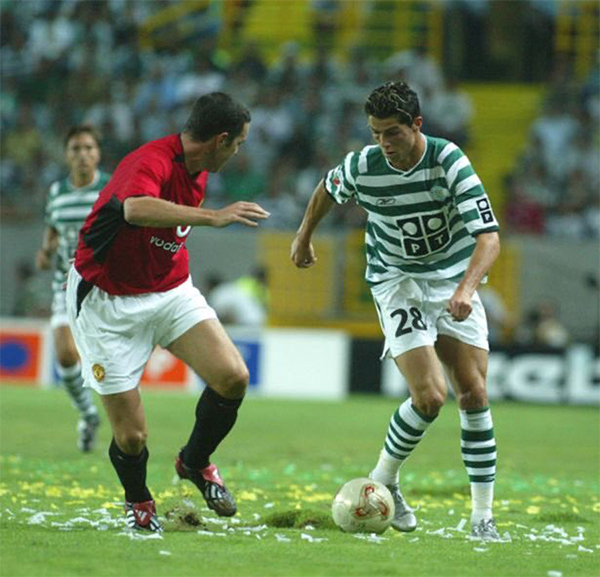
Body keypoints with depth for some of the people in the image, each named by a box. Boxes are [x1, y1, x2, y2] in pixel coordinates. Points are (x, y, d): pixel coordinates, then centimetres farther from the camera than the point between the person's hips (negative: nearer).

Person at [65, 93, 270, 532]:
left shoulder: (198, 170, 4)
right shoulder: (151, 163, -26)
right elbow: (137, 209, -49)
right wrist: (213, 216, -53)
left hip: (171, 290, 7)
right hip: (108, 302, -7)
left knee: (232, 377, -17)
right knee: (132, 436, -8)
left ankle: (196, 462, 12)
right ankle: (138, 500, 28)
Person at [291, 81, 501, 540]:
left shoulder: (449, 161, -21)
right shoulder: (362, 168, -16)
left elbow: (489, 237, -26)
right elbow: (326, 191, 10)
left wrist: (467, 289, -42)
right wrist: (304, 238, 24)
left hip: (453, 280, 1)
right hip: (397, 282, -1)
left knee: (474, 393, -5)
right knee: (430, 396, -17)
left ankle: (483, 515, 4)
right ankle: (383, 482, 7)